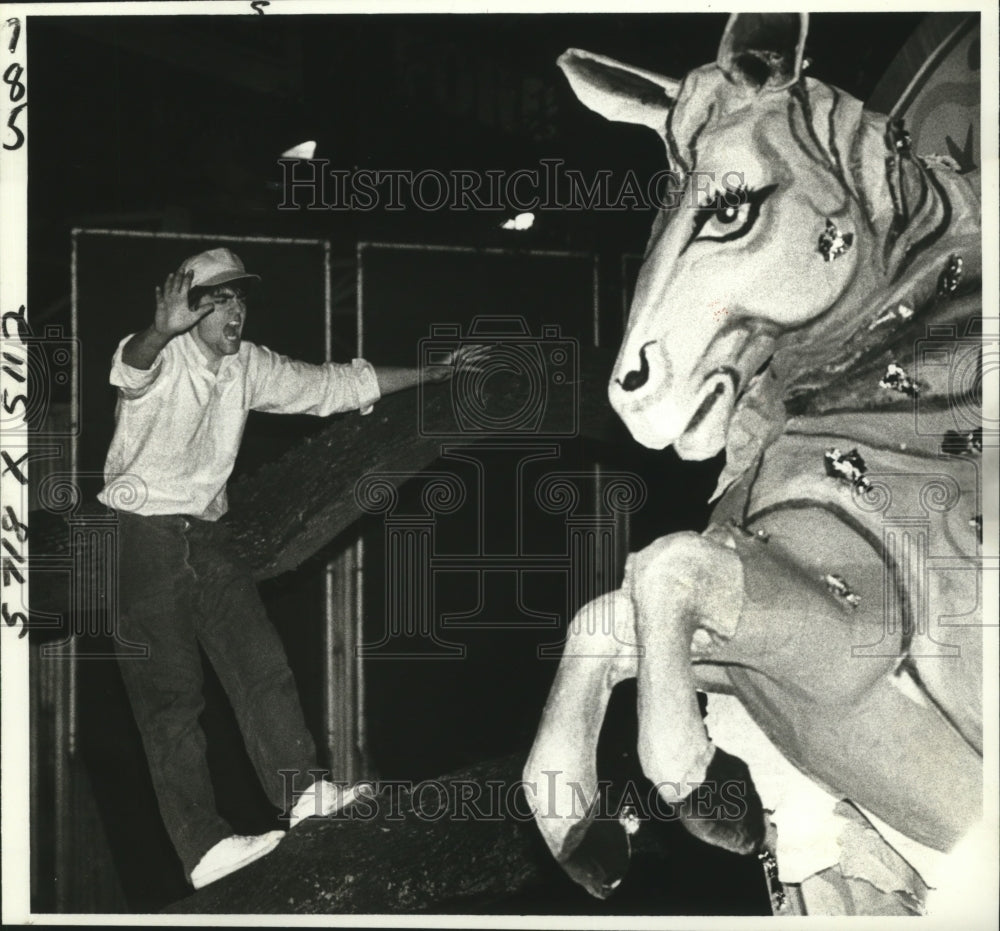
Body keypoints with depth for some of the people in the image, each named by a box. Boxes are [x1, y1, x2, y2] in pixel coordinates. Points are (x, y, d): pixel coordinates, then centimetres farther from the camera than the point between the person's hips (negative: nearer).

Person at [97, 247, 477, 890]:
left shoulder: (250, 367, 4)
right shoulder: (163, 359, -15)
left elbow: (333, 384, 11)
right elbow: (131, 370, -40)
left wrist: (435, 373, 12)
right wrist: (160, 332, -64)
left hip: (208, 534, 6)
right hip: (141, 535, -6)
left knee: (261, 662, 3)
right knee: (169, 692, -4)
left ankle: (303, 791, 12)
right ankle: (204, 848, -4)